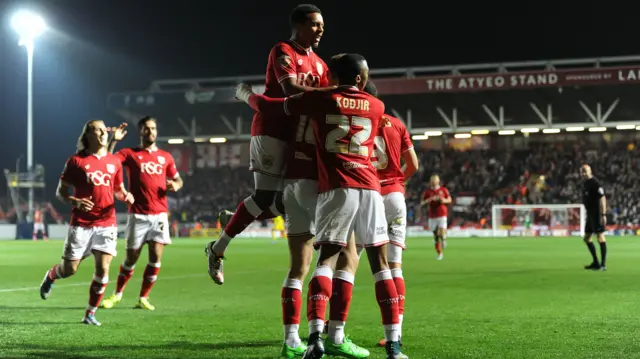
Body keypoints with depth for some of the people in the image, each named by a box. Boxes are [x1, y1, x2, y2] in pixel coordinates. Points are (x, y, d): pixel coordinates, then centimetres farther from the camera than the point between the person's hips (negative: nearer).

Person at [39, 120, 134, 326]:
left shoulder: (114, 162, 8)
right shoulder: (76, 161, -2)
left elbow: (118, 189, 21)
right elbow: (60, 192, 1)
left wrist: (126, 196, -2)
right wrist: (75, 202, -19)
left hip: (107, 224, 3)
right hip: (81, 224, -3)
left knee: (103, 268, -8)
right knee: (70, 268, 2)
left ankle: (90, 314, 5)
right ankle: (50, 277, 39)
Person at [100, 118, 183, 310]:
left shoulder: (165, 157, 12)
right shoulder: (130, 154, 3)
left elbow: (178, 179, 19)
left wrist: (175, 184, -4)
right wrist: (114, 141, -19)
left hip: (159, 215, 2)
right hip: (138, 215, -2)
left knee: (156, 258, -5)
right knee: (131, 257, 4)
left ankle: (143, 298, 8)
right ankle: (117, 294, 25)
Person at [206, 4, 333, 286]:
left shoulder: (318, 63, 17)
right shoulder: (283, 51, -7)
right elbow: (291, 89, -23)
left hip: (296, 134, 8)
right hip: (272, 130, -8)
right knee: (265, 195, -10)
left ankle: (233, 219, 24)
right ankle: (218, 250, 5)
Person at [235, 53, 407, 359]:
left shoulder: (321, 99, 7)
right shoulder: (376, 107, 14)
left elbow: (268, 106, 13)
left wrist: (246, 94, 34)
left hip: (335, 190, -1)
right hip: (369, 189, 1)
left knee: (326, 260, 1)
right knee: (381, 264, 6)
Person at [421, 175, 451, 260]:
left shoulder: (443, 190, 2)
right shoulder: (427, 191, 2)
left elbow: (449, 200, 11)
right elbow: (421, 204, 2)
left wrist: (444, 200, -11)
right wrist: (429, 200, -16)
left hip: (442, 215, -1)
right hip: (432, 216, 1)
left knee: (442, 233, -17)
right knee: (435, 236, 3)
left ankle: (444, 239, 18)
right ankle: (439, 253, 14)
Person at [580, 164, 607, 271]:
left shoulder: (595, 183, -15)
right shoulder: (585, 183, 14)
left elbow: (602, 198, -20)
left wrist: (603, 215, -24)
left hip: (597, 214, -10)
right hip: (590, 214, 10)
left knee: (600, 237, -8)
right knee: (587, 238, 14)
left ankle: (603, 264, -5)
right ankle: (596, 262, 22)